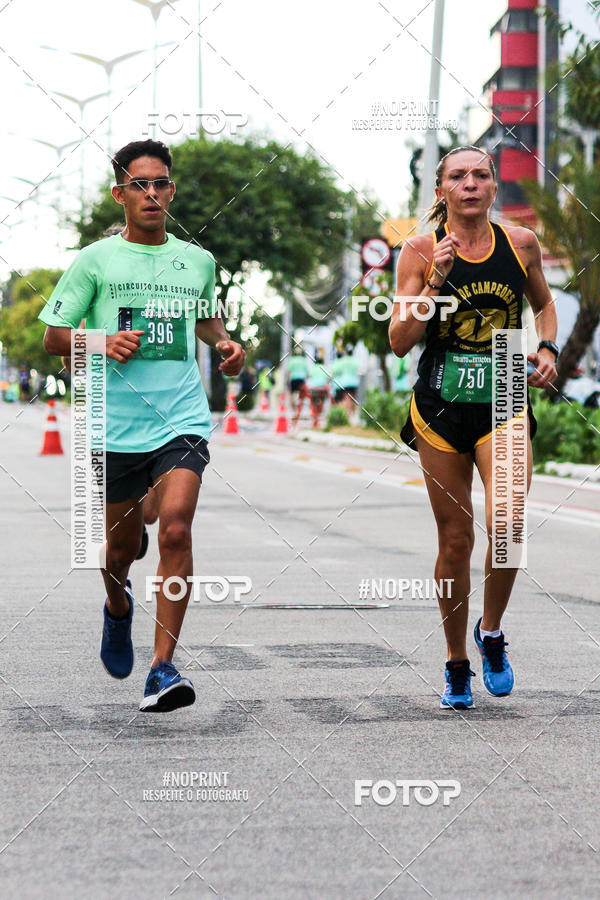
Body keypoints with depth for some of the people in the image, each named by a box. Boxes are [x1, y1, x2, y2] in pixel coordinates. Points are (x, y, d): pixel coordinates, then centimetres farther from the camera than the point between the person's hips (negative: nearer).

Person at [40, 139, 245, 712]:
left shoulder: (198, 261, 10)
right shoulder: (95, 260, 1)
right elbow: (54, 337, 4)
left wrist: (225, 345, 8)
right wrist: (103, 344, -15)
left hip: (182, 420, 1)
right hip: (116, 424, 0)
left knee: (176, 530, -19)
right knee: (121, 546, 11)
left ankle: (163, 669, -17)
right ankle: (118, 608, 47)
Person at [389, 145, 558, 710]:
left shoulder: (521, 244, 4)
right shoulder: (422, 252, -2)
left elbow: (544, 304, 22)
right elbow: (399, 341, -6)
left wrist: (548, 350, 4)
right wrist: (435, 281, -16)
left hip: (503, 399, 1)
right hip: (441, 406, -1)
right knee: (456, 540, 4)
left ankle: (492, 633, 8)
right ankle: (457, 663, 22)